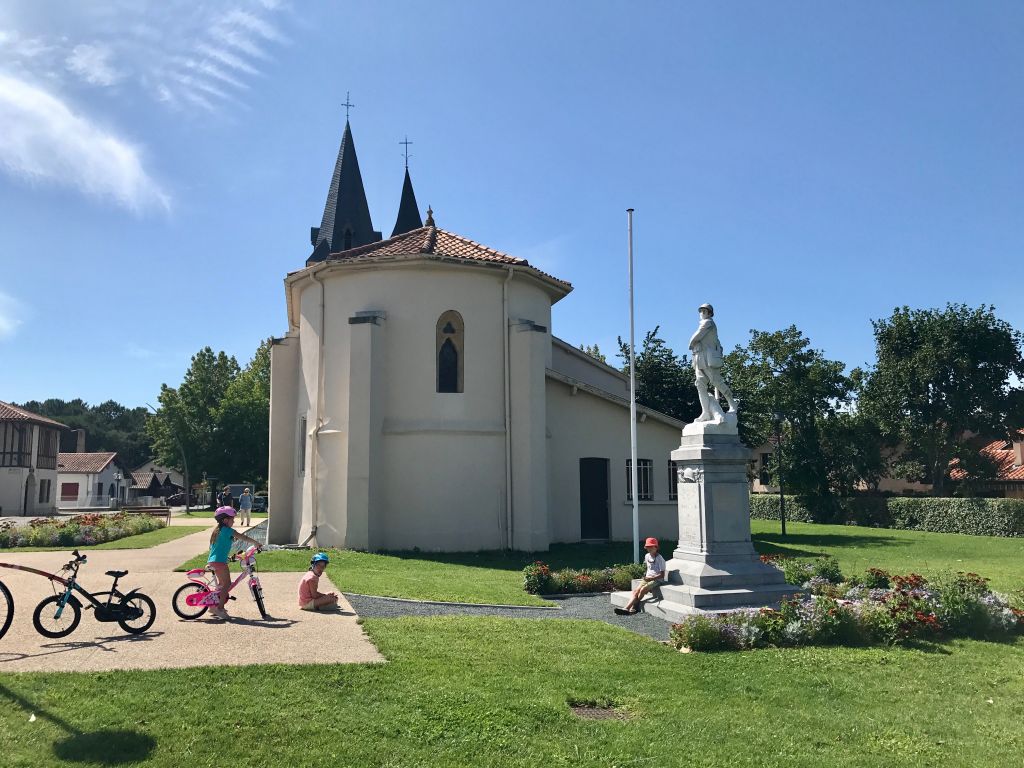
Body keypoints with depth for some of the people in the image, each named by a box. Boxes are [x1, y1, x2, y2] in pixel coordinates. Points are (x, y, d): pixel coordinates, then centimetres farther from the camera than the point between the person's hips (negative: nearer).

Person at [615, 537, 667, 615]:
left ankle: (633, 607, -14)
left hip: (657, 580, -7)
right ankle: (627, 608, -28)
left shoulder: (659, 559, -13)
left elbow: (662, 575, -14)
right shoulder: (647, 556, 8)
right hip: (648, 578, 7)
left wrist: (651, 578, -23)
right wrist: (646, 576, 10)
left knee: (642, 589, -29)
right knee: (636, 591, -16)